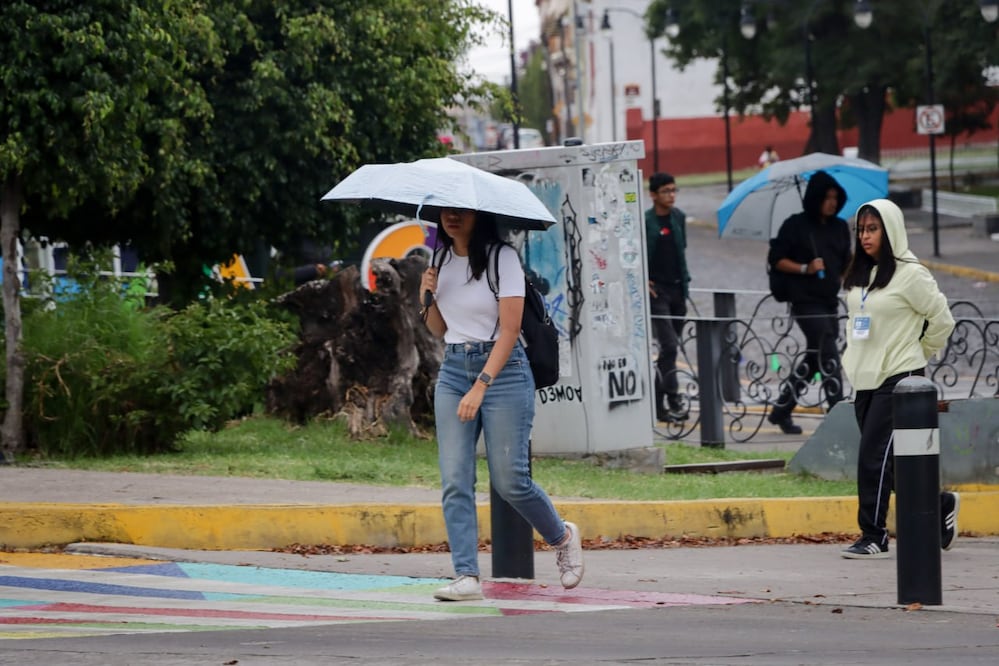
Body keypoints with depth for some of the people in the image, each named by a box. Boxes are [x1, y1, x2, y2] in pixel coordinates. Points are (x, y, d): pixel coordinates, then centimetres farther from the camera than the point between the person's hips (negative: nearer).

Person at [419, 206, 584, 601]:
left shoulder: (503, 258, -9)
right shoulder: (441, 259, 9)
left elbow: (509, 331, -14)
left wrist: (480, 387, -22)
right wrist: (428, 298, -3)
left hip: (502, 368, -6)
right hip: (453, 369, 6)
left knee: (509, 480, -5)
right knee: (454, 480, -6)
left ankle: (562, 537, 23)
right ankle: (466, 576, -8)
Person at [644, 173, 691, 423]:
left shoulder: (678, 217, 9)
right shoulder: (644, 222, -10)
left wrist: (685, 279, 12)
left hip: (677, 289, 7)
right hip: (656, 290, -6)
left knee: (671, 348, 9)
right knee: (669, 346, -15)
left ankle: (657, 403, 16)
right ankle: (673, 402, -15)